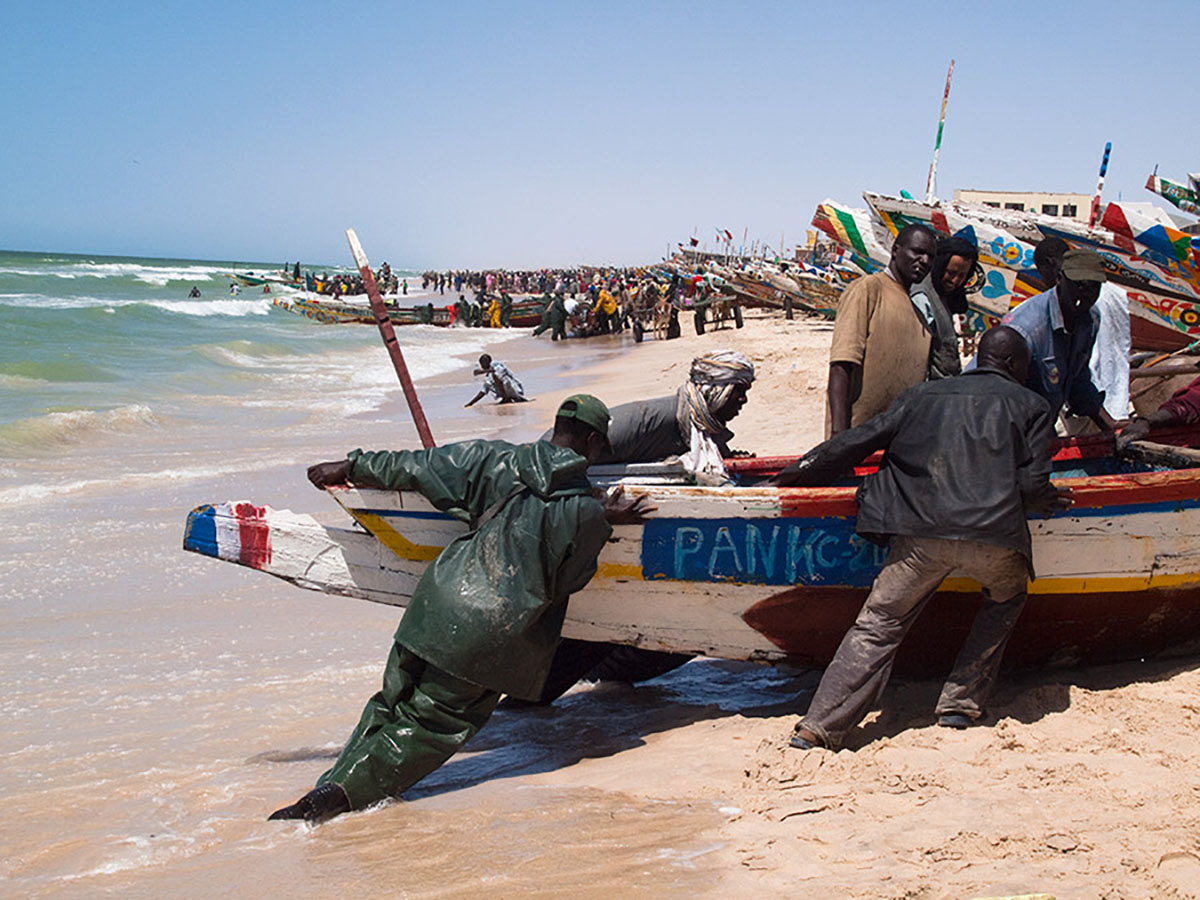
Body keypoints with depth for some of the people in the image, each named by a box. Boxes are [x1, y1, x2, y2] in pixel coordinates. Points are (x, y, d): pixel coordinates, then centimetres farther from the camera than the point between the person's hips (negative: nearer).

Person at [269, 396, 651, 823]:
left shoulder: (496, 460, 4)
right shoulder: (587, 515, -5)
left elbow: (412, 467, 12)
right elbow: (567, 581, 10)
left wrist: (349, 466, 26)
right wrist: (604, 523, 20)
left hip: (437, 604, 3)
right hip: (494, 631, -3)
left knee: (391, 704, 19)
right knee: (432, 724, 8)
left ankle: (336, 781, 13)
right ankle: (341, 792, -3)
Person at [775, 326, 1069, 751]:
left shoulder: (922, 396, 22)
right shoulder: (1032, 406, 17)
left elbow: (859, 440, 18)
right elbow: (1032, 485, 7)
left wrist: (801, 472, 28)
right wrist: (1051, 501, 30)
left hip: (921, 533, 1)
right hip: (992, 534, -1)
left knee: (878, 625, 5)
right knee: (1006, 599, 30)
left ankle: (818, 728, -6)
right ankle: (961, 704, 22)